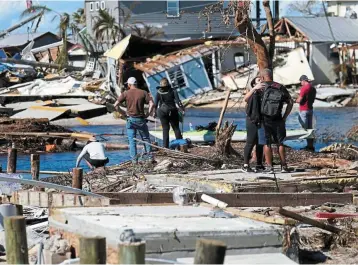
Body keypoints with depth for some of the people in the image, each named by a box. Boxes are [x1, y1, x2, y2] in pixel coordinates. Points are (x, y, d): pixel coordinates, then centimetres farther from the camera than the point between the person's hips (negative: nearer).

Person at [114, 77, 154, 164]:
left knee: (132, 140, 5)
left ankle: (134, 159, 1)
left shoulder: (125, 93, -2)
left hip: (130, 120, 0)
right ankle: (150, 157, 10)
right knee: (146, 139, 13)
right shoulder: (143, 93, 0)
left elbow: (115, 105, -4)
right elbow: (151, 104, -10)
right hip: (141, 120, 1)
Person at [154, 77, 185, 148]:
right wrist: (182, 109, -2)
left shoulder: (159, 92, -4)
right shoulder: (173, 91, -5)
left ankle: (166, 146, 3)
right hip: (173, 111, 0)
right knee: (176, 128, 9)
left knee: (165, 129, 6)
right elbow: (177, 101, -10)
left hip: (162, 112, 0)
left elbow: (155, 103, -5)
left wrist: (155, 112, 6)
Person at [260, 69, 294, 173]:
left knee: (267, 143, 3)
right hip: (278, 120, 3)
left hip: (265, 119, -3)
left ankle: (269, 167, -1)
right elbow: (290, 102, 6)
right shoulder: (281, 88, 7)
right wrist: (285, 117, 8)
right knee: (280, 143, 13)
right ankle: (284, 166, 12)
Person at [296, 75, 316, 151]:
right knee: (310, 128, 12)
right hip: (310, 109, 9)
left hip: (304, 110, -9)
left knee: (305, 128, -5)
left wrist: (296, 100, 2)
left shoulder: (304, 88, -17)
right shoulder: (313, 88, 10)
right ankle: (311, 145, 14)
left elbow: (300, 100, -18)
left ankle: (309, 145, -7)